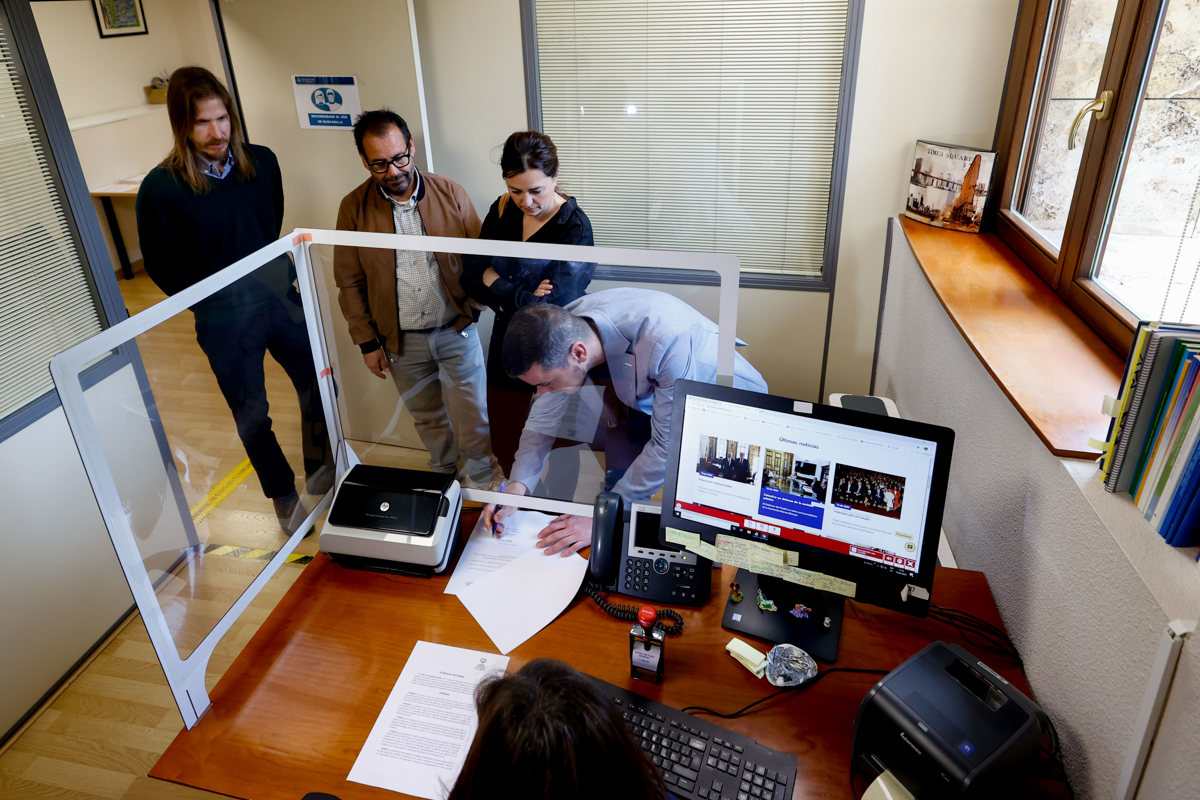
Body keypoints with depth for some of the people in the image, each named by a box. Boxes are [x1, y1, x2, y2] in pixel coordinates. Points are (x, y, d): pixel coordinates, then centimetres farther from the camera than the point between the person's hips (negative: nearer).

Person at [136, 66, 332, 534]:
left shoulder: (261, 162, -5)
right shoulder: (161, 187, -15)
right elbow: (160, 266, -4)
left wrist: (276, 280, 6)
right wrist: (211, 301, -1)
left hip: (282, 298, 3)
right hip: (225, 319, -3)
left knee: (317, 386, 15)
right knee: (252, 416, 11)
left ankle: (320, 470, 40)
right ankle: (283, 495, 33)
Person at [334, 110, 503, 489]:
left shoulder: (450, 193, -8)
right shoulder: (354, 208, -6)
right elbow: (349, 282, -1)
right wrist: (367, 342, -1)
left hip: (456, 330, -1)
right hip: (401, 340, 1)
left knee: (472, 416, 7)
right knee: (427, 417, 18)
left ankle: (483, 482, 30)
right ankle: (445, 472, 42)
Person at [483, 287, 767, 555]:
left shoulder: (665, 340, -43)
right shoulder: (561, 332, -24)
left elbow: (668, 446, -34)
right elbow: (544, 413, -10)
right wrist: (517, 486, -23)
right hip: (646, 400, 5)